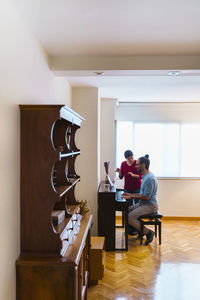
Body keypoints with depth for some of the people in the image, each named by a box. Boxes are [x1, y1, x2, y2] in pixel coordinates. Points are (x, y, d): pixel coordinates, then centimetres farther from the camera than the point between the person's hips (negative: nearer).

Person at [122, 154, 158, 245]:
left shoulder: (149, 178, -22)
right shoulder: (146, 176, 11)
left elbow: (146, 197, -24)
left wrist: (132, 196, -17)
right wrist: (131, 194, 10)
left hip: (150, 205, -10)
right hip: (144, 203, 11)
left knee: (130, 218, -21)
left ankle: (148, 233, -6)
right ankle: (141, 230, 16)